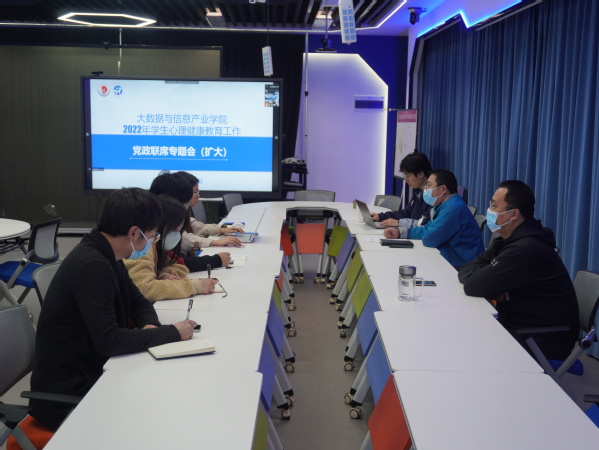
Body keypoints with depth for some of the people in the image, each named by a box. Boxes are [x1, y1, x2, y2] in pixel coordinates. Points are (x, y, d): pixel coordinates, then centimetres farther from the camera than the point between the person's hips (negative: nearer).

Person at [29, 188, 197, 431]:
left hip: (90, 373, 8)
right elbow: (109, 341, -29)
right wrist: (171, 332, -19)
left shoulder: (107, 256, 3)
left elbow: (139, 302, 14)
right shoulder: (91, 265, -25)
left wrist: (149, 325, -8)